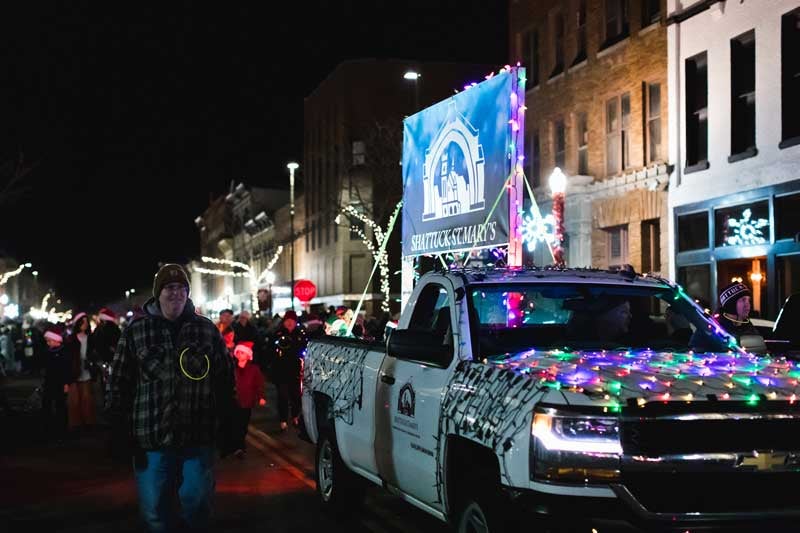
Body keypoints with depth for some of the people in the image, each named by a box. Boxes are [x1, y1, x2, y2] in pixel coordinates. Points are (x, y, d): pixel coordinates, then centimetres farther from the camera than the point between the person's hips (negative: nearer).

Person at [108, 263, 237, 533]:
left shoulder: (207, 329, 6)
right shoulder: (136, 330, 3)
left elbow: (226, 382, 7)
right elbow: (120, 384, 2)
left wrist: (227, 430, 4)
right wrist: (119, 434, -3)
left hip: (199, 438, 0)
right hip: (151, 439, 0)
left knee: (198, 505, 7)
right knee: (155, 511, 7)